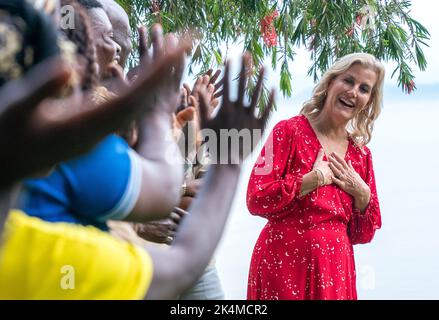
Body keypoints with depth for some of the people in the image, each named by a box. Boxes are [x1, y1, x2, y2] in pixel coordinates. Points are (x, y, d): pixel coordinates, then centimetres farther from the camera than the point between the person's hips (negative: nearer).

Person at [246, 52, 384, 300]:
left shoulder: (361, 154, 8)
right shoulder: (290, 131, -5)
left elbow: (364, 234, 12)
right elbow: (256, 199, -15)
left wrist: (362, 194, -5)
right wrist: (317, 178, -15)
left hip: (336, 269, 5)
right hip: (284, 263, -5)